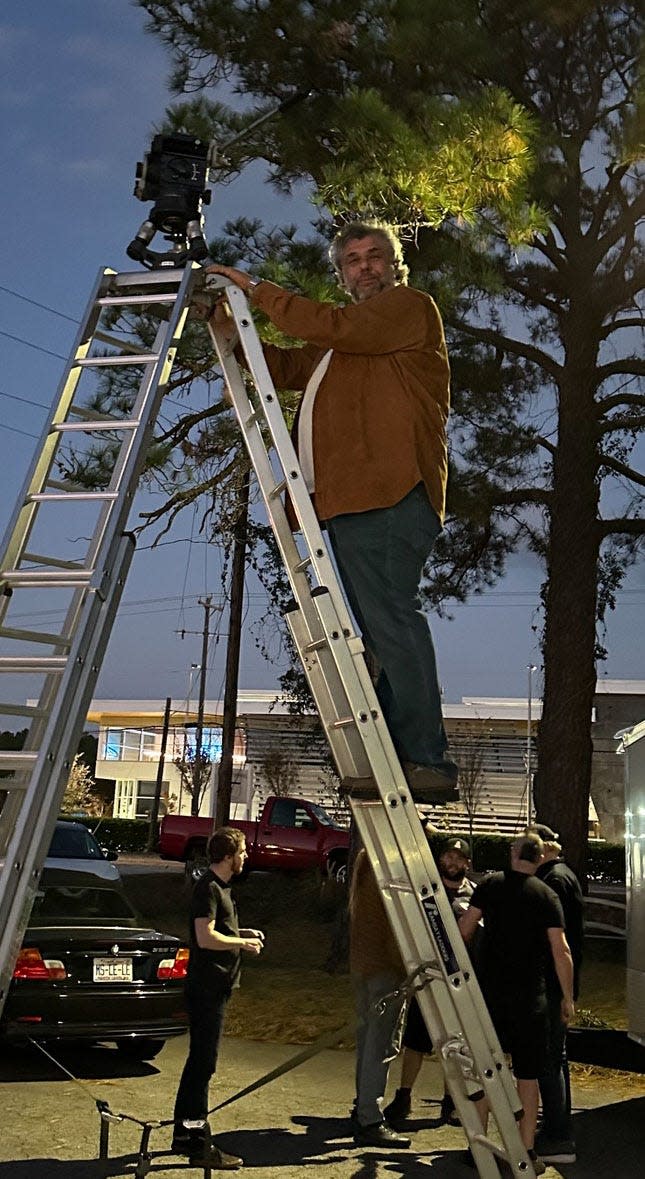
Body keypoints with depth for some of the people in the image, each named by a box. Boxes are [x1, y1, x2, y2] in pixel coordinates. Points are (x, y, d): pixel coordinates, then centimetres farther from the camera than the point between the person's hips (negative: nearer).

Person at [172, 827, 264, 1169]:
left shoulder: (218, 887, 16)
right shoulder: (209, 888, -16)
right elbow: (206, 938, -24)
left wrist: (243, 933, 12)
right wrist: (243, 943, -13)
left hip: (214, 986, 11)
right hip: (207, 987, -11)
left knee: (199, 1062, 16)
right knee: (202, 1064, -6)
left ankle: (184, 1135, 25)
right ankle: (197, 1144, -1)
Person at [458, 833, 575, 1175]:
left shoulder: (490, 885, 0)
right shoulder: (546, 895, -2)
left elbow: (464, 929, -4)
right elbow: (561, 951, -7)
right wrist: (567, 998, 2)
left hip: (489, 990, 1)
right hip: (529, 996, -1)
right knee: (527, 1075, 7)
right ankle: (527, 1152, 10)